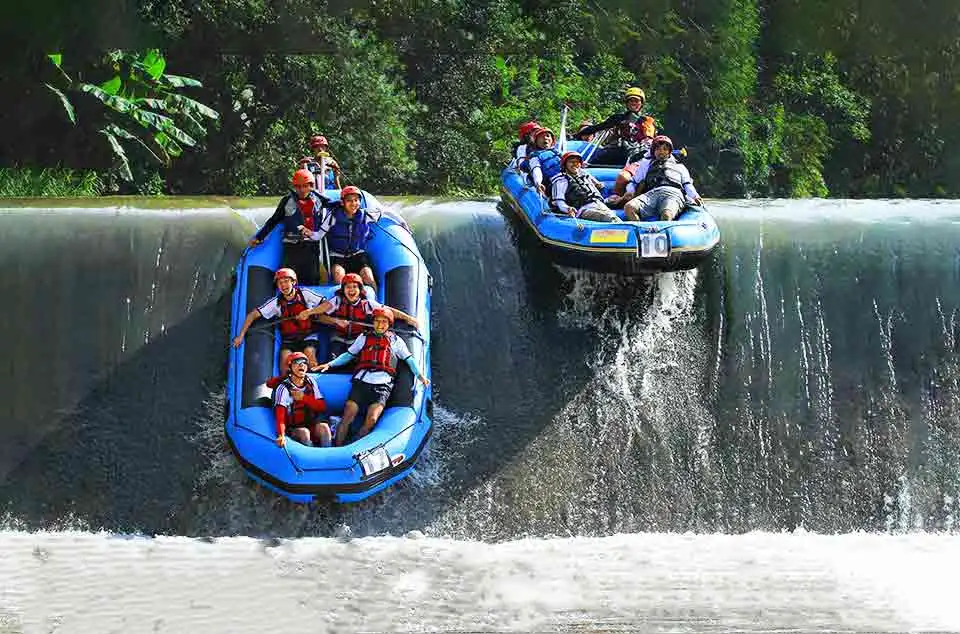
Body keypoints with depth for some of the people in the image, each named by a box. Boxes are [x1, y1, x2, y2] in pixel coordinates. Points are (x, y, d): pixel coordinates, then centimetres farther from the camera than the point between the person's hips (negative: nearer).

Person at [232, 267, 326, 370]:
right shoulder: (276, 302, -7)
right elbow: (253, 315, -5)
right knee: (285, 357, -24)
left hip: (307, 336, -1)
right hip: (289, 340, 2)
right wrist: (241, 335, -8)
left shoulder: (304, 294, -9)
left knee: (309, 354, -28)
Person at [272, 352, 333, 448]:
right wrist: (281, 435, -44)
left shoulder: (311, 383, 2)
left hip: (313, 424, 4)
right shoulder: (284, 388, -14)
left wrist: (304, 397, -17)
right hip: (293, 428, -4)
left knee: (324, 427, -26)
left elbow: (322, 407, -1)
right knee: (304, 432, -33)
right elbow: (280, 415, -27)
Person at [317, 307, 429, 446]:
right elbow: (349, 355, 23)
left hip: (382, 384, -1)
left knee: (371, 420, -23)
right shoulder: (364, 338, 22)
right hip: (361, 381, 1)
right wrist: (330, 364, 10)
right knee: (347, 417, -16)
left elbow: (409, 359, 18)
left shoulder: (396, 341, 19)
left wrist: (419, 375, 3)